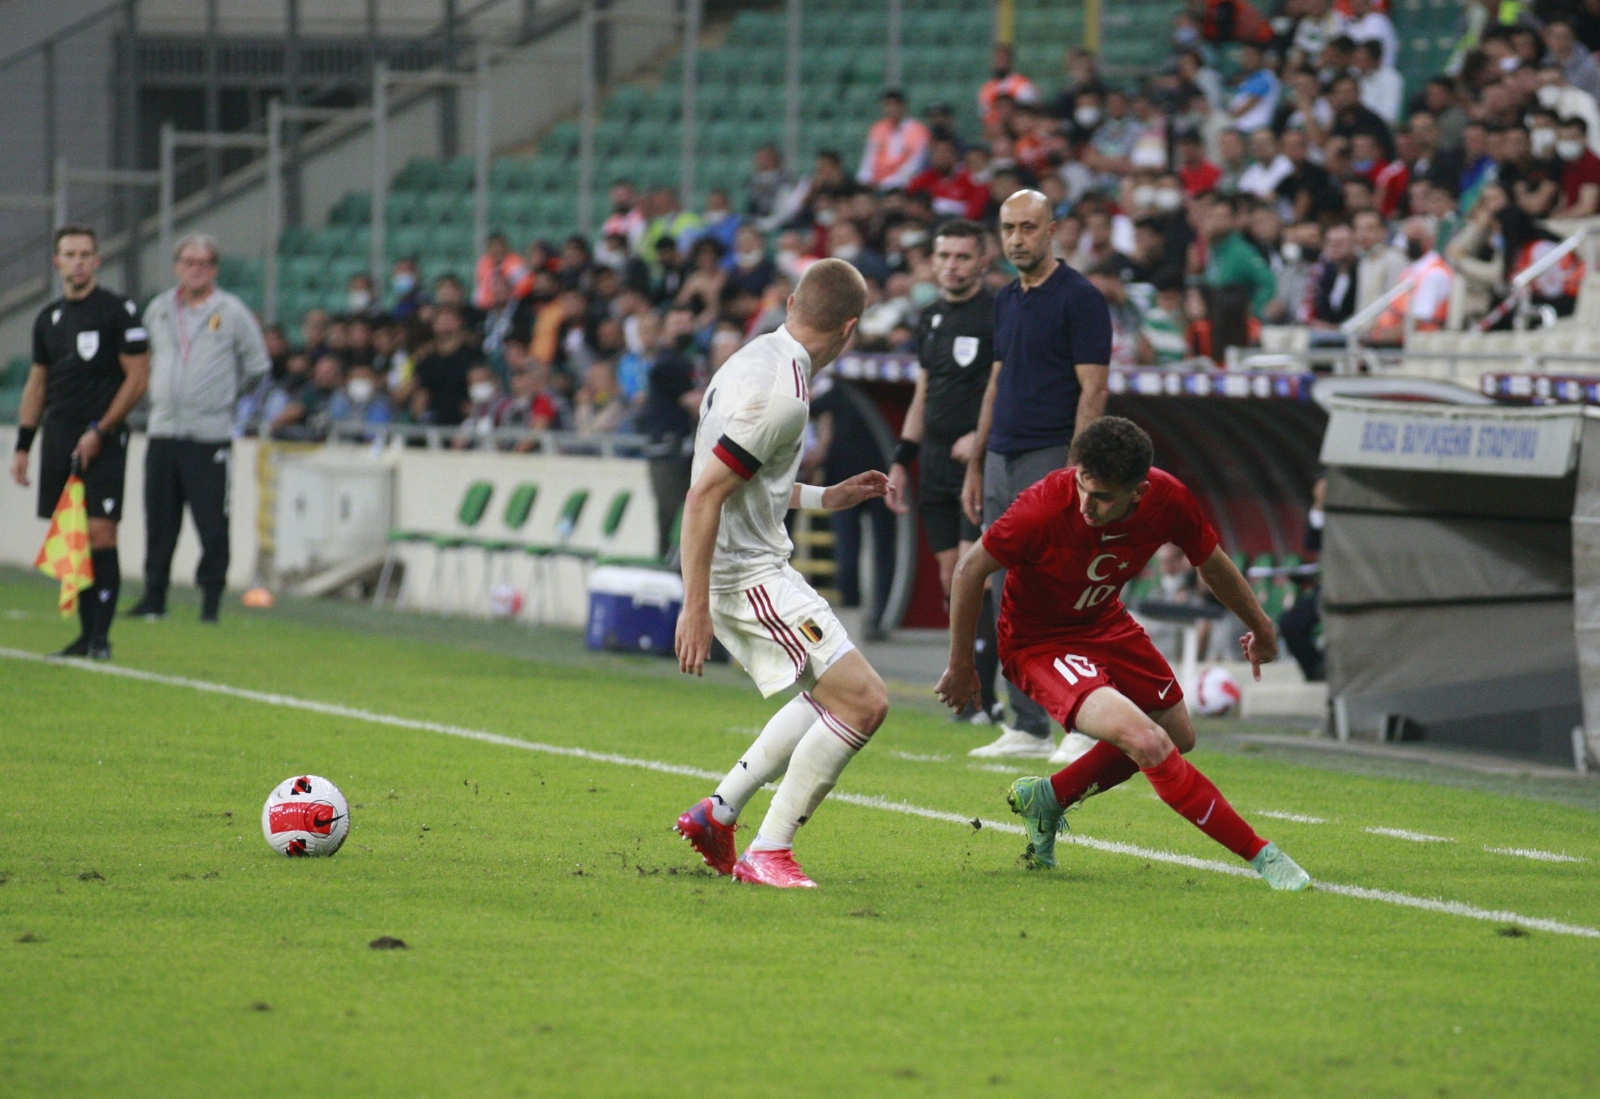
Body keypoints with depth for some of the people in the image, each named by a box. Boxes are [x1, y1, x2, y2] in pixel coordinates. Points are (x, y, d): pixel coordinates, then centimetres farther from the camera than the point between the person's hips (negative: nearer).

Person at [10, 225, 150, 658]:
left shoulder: (118, 311, -3)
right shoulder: (48, 318, 15)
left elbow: (138, 379, -6)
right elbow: (37, 384, 21)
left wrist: (99, 432, -12)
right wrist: (22, 445, 14)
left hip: (102, 439, -6)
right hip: (59, 437, 6)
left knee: (100, 533, -12)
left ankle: (100, 636, -10)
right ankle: (86, 632, 11)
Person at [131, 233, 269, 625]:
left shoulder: (232, 313, 0)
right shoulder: (158, 311, 11)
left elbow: (257, 367, 7)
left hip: (211, 434, -4)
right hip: (162, 430, 4)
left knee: (212, 524, -5)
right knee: (159, 521, 6)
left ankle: (212, 596, 2)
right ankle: (154, 595, 13)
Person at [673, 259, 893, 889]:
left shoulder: (758, 360, 10)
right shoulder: (781, 393, -21)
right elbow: (705, 494, -24)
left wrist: (826, 498, 28)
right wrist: (695, 608, -25)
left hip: (758, 569, 10)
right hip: (749, 574, -10)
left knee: (830, 696, 24)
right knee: (863, 702, -12)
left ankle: (718, 813, 23)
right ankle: (768, 854, -8)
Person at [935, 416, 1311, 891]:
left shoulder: (1169, 500, -20)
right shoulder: (1045, 508, -34)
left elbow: (1212, 562, 2)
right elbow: (971, 570, -20)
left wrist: (1260, 626, 18)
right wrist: (961, 666, -10)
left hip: (1104, 622, 7)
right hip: (1039, 642, -7)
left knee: (1178, 736, 20)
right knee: (1149, 744, -24)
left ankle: (1045, 799, 34)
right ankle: (1262, 856, -16)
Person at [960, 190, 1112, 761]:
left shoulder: (1080, 298, -9)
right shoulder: (1006, 300, 15)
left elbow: (1093, 388, -13)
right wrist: (975, 467, 17)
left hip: (1050, 461, -8)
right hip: (1002, 464, 8)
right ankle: (1028, 729, 10)